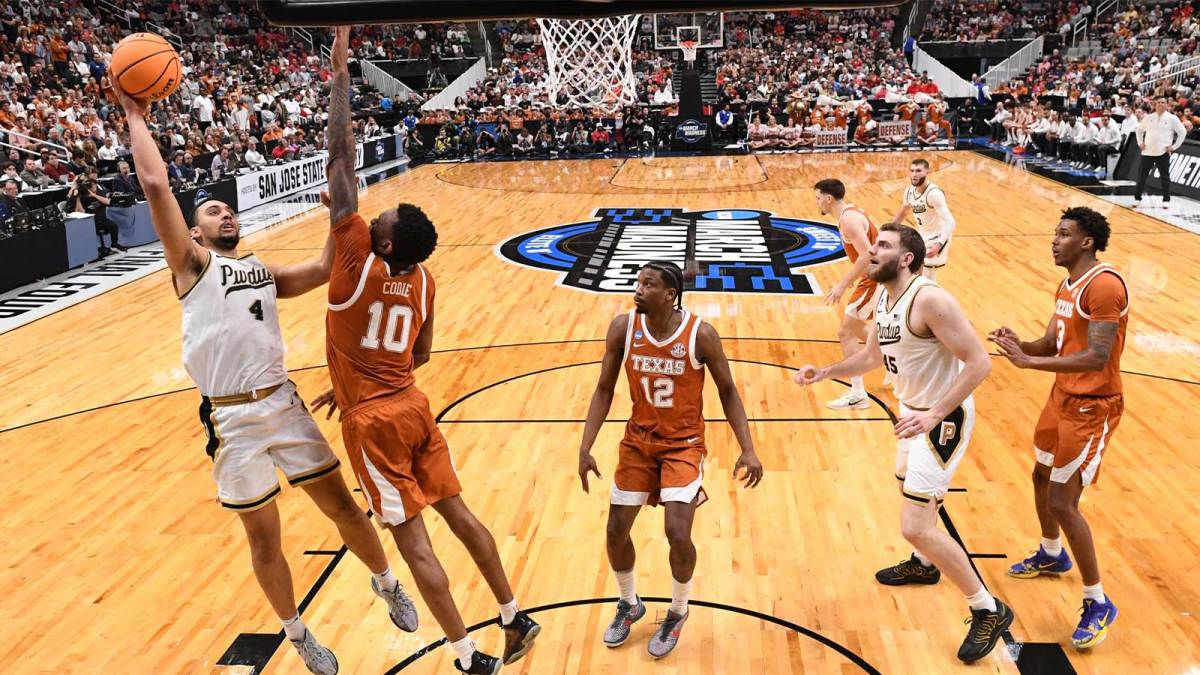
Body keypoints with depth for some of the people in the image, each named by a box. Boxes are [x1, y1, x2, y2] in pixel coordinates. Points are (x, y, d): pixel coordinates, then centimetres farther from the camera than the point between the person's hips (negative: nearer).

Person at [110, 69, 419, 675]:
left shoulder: (262, 271, 16)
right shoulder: (192, 265, 0)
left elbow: (323, 269, 8)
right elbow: (156, 185, -9)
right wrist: (135, 116, -3)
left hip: (283, 403, 4)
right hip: (232, 419, -4)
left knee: (342, 506, 12)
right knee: (264, 539, 8)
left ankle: (387, 585, 35)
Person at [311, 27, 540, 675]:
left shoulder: (358, 259, -18)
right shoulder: (421, 279, 0)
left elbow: (341, 156, -17)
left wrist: (340, 67, -12)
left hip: (373, 420, -6)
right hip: (411, 404, 6)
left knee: (414, 541, 0)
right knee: (457, 511, 14)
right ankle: (515, 619, 24)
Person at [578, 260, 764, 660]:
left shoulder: (701, 335, -19)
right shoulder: (622, 328, -12)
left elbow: (727, 391, -7)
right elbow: (604, 390, -3)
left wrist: (748, 450, -13)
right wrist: (585, 447, -9)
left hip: (684, 444, -3)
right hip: (638, 440, 3)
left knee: (678, 534, -14)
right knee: (616, 531, 5)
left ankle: (678, 613, 17)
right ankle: (629, 604, 34)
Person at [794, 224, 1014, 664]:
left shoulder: (930, 299, -26)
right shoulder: (884, 300, 3)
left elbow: (979, 362, -27)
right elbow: (874, 355, 19)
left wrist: (933, 415, -33)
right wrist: (825, 373, 8)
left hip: (943, 417, -10)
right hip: (914, 411, 10)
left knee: (916, 526, -11)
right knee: (911, 490, 30)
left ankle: (989, 611, 7)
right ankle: (923, 564, 57)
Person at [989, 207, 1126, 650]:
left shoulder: (1104, 285, -22)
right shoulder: (1068, 285, 9)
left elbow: (1097, 358, -30)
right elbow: (1052, 343, 10)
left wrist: (1028, 362, -34)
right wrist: (1021, 346, -11)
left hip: (1092, 408, -10)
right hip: (1063, 396, 10)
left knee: (1063, 502, -9)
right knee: (1042, 476, 24)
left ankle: (1098, 604, 7)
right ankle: (1051, 555, 49)